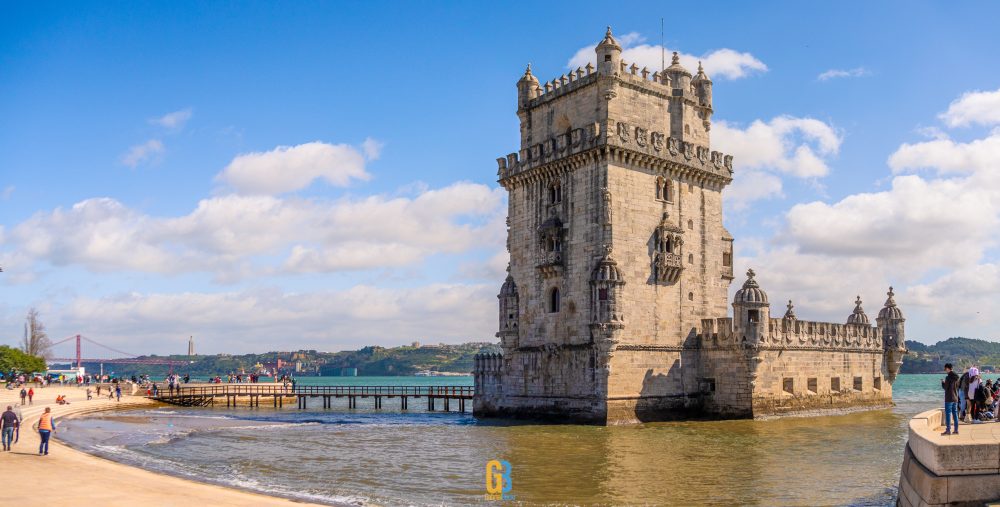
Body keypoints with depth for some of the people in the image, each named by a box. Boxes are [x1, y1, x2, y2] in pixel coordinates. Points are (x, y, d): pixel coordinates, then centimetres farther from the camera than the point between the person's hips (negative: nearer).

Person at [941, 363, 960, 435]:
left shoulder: (948, 377, -15)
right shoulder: (956, 377, 9)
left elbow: (945, 387, -11)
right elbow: (957, 387, 17)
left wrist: (943, 382, 5)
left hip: (949, 399, -7)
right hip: (955, 398, 8)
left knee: (948, 414, -5)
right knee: (955, 414, 11)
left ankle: (948, 430, -6)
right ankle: (956, 430, 13)